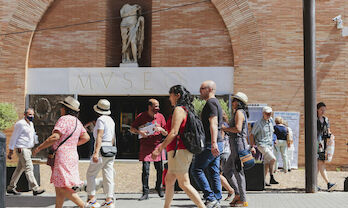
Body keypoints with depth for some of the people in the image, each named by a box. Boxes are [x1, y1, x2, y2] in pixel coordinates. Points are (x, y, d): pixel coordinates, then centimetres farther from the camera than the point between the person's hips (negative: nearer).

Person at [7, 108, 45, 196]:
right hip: (22, 149, -9)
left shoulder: (31, 124, 16)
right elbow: (14, 137, -9)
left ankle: (11, 188, 20)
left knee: (20, 169, 12)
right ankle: (35, 189, -15)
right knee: (29, 168, -12)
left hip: (28, 149, 9)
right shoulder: (20, 124, -10)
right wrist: (11, 150, -9)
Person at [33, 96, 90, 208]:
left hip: (62, 156, -9)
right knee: (58, 187, 13)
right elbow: (86, 137, 16)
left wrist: (39, 147, -13)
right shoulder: (77, 121, 13)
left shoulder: (64, 119, -12)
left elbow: (55, 137, -22)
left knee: (63, 188, -9)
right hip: (72, 155, 9)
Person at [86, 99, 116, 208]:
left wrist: (96, 152, -27)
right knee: (108, 175, 6)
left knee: (90, 174, 3)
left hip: (102, 149, -8)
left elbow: (99, 136, -20)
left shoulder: (101, 119, -10)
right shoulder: (111, 120, 14)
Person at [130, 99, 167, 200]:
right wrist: (139, 132, -13)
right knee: (145, 170, -6)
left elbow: (166, 133, 9)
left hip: (158, 145, 2)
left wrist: (161, 129, -12)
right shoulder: (141, 116, -1)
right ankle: (145, 193, 1)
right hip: (145, 147, -2)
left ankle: (159, 187, 27)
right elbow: (132, 129, 6)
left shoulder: (160, 116, 6)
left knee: (160, 169, 4)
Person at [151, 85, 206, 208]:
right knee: (169, 181, 16)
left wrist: (160, 149, -17)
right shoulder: (186, 110, 17)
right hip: (183, 151, 10)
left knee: (184, 184, -8)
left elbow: (174, 132, -19)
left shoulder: (179, 109, -11)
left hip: (179, 151, -10)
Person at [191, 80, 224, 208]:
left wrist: (213, 143, -32)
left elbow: (213, 123, -22)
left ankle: (210, 198, -9)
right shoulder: (216, 103, 22)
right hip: (217, 144, 10)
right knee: (214, 172, 9)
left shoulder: (210, 103, -10)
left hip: (210, 144, -10)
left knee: (196, 169, -7)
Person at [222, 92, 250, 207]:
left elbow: (238, 129, -22)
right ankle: (238, 194, 17)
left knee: (238, 171, -6)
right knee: (227, 171, 13)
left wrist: (225, 128, -9)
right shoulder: (242, 113, 21)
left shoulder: (239, 112, -9)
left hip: (238, 143, -10)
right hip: (235, 145, 10)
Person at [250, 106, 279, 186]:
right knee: (273, 159, -21)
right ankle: (271, 178, -12)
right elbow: (252, 135, -8)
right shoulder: (258, 123, -10)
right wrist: (252, 147, -12)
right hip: (262, 145, -7)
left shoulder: (270, 122, 9)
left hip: (269, 145, 7)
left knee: (267, 164, 7)